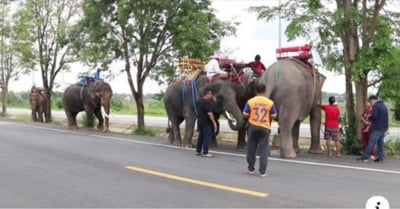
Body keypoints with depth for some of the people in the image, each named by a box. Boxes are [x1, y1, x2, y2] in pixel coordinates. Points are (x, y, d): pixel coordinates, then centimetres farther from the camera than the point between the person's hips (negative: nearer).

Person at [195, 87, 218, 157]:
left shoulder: (200, 101, 11)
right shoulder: (207, 102, -18)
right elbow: (209, 113, -21)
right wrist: (214, 122, -18)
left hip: (200, 121, 9)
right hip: (206, 122, -9)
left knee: (201, 136, 15)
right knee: (207, 137, -3)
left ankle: (198, 151, 19)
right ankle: (205, 152, -2)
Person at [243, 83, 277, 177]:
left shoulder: (250, 101, -5)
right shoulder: (270, 103, -5)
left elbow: (245, 115, -3)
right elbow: (273, 116, 0)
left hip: (253, 126, 1)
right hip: (265, 128, 0)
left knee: (251, 148, 12)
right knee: (263, 150, 2)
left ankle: (251, 169, 19)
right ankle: (262, 171, -1)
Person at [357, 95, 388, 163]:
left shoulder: (375, 106, -11)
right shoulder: (384, 105, 17)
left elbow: (374, 116, -20)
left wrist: (368, 117, -1)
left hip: (377, 128, -8)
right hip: (383, 127, 8)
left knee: (371, 142, -7)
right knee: (381, 143, 10)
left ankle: (365, 157, -6)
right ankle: (381, 158, 9)